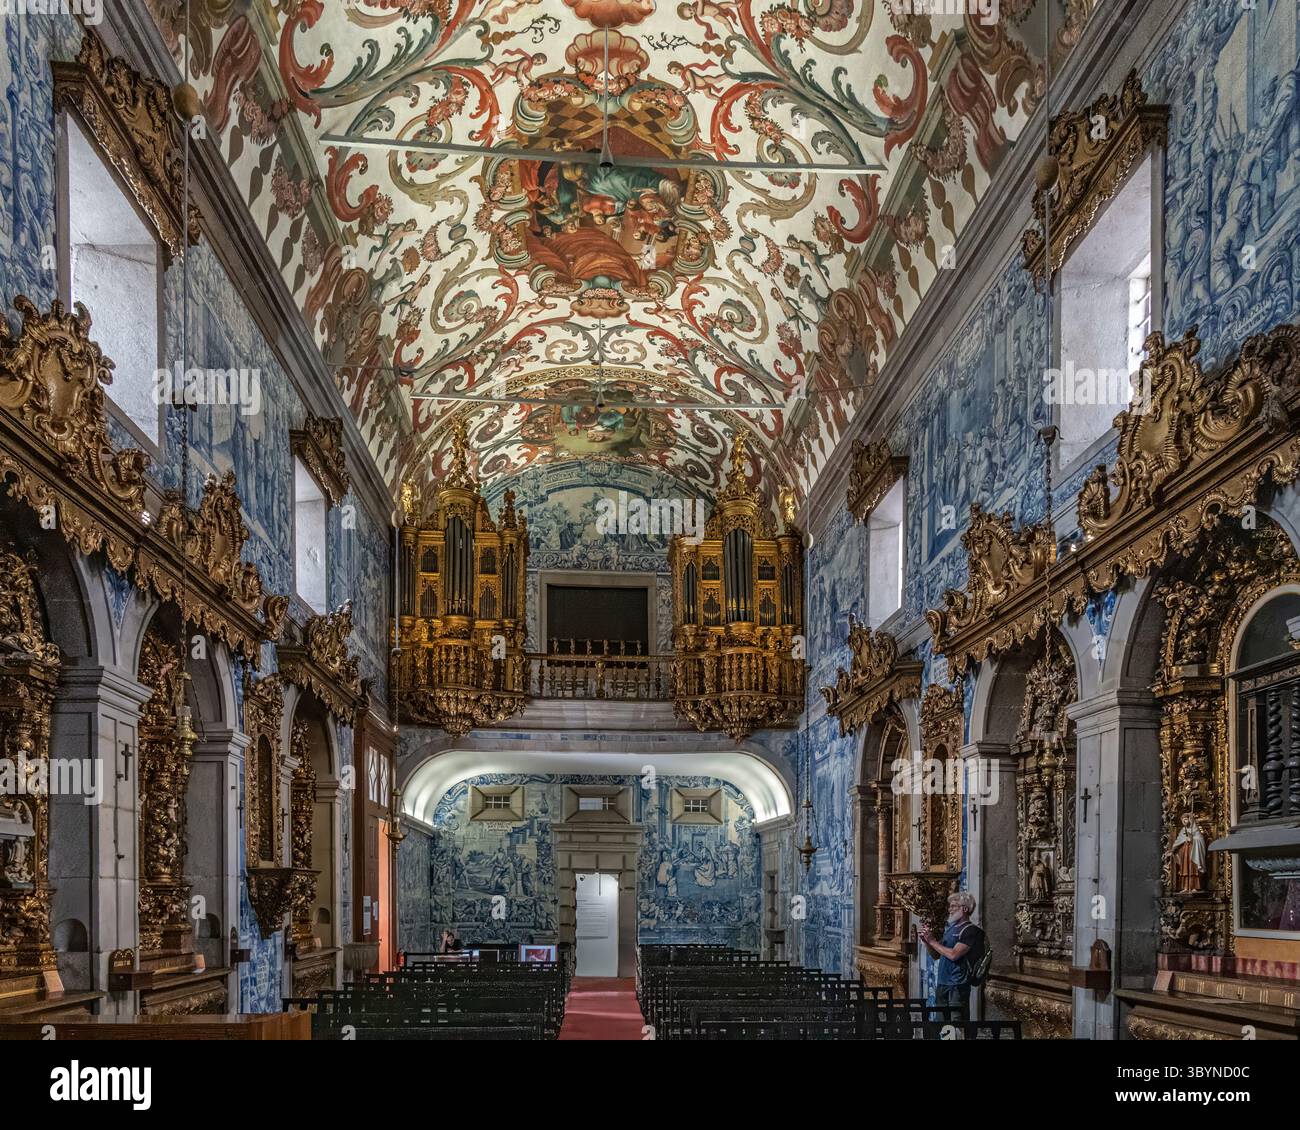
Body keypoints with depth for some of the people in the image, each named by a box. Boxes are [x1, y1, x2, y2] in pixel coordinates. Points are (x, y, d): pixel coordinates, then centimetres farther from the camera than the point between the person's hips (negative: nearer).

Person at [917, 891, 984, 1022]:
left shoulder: (970, 930, -9)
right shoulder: (950, 928, 17)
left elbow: (953, 954, -20)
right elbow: (937, 954, 22)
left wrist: (932, 941, -12)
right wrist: (926, 941, 4)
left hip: (958, 985, -9)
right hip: (942, 984, 9)